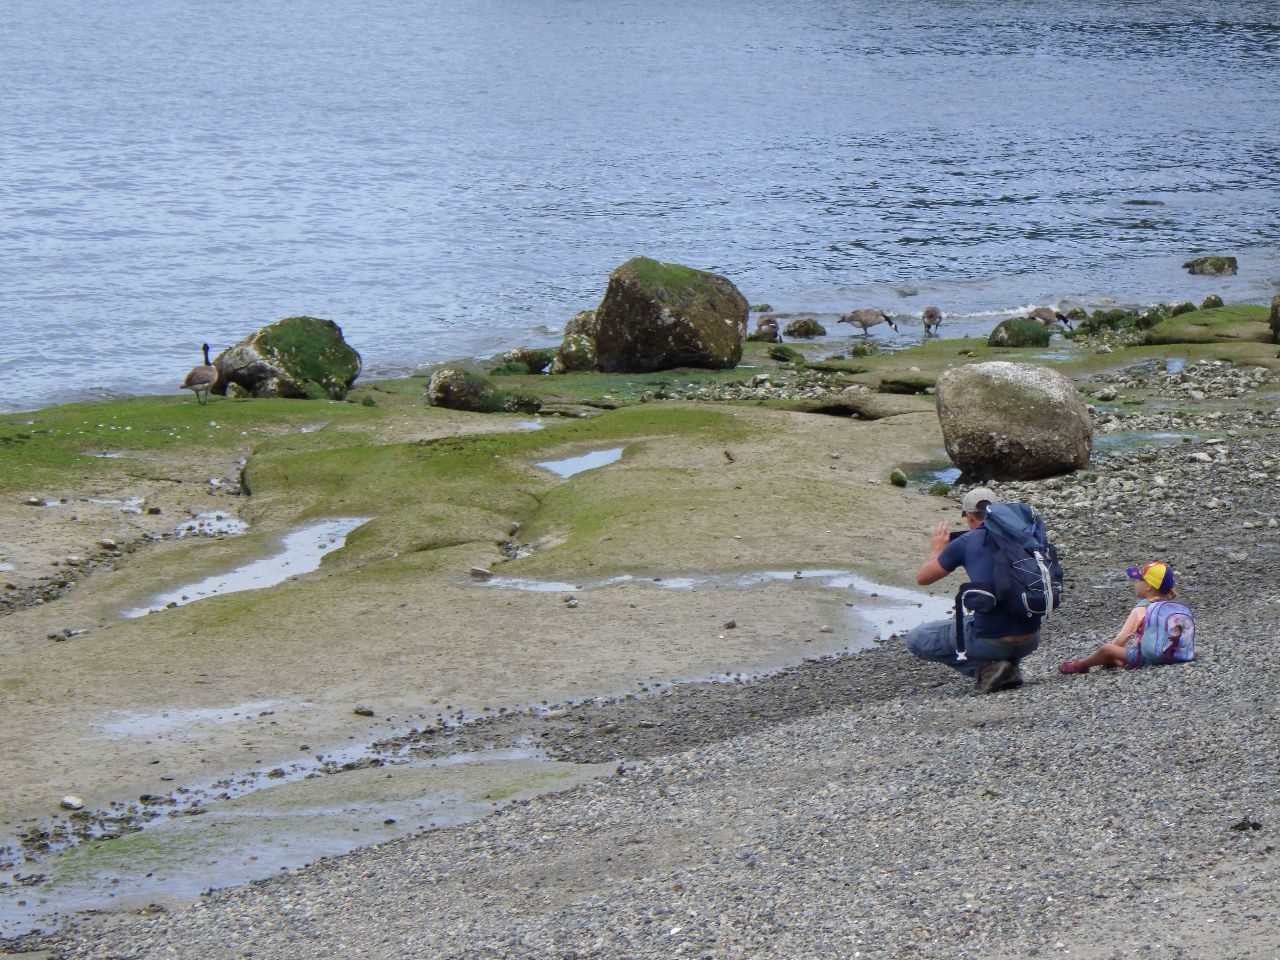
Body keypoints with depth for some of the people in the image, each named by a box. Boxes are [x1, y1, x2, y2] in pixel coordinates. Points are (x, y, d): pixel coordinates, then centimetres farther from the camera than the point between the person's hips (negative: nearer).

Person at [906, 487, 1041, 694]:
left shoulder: (965, 542, -4)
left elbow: (922, 578, 10)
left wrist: (936, 550, 29)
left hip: (993, 642, -5)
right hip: (1031, 641, 5)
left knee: (916, 639, 13)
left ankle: (985, 667, -1)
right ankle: (1009, 666, 12)